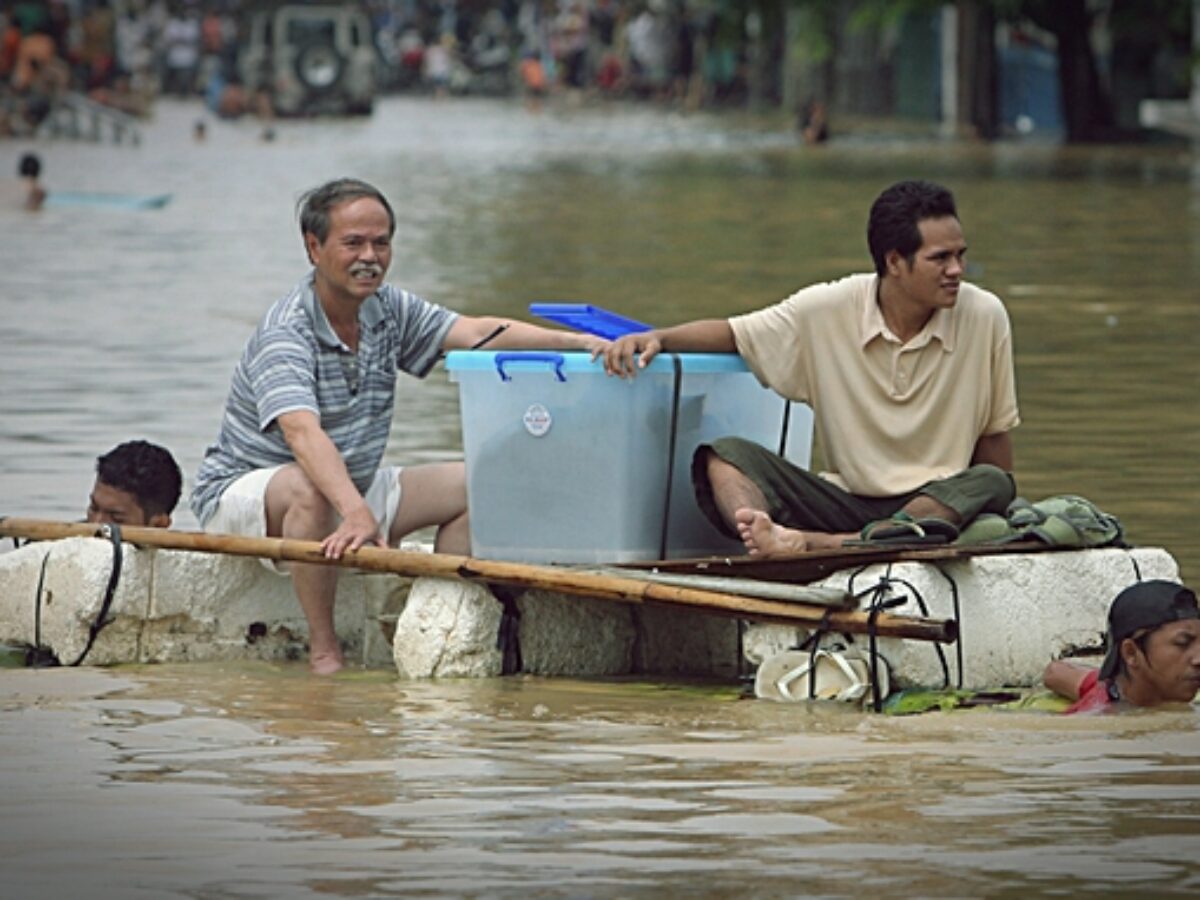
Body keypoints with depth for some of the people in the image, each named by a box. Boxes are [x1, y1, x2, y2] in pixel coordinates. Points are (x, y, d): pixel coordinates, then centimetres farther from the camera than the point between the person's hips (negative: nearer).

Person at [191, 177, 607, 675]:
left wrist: (575, 341, -30)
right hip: (242, 488, -8)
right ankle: (323, 650, -30)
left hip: (348, 485, 8)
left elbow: (476, 331, -14)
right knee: (306, 488, -40)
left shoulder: (388, 310, -1)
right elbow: (302, 433, -41)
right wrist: (357, 512, -57)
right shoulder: (285, 334, -25)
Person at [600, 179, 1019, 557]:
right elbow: (734, 334, 5)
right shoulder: (829, 311, -3)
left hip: (942, 501, -1)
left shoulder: (984, 316, -4)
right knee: (724, 456, -18)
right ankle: (774, 537, -55)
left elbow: (994, 434, 4)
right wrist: (656, 338, -12)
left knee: (991, 484, -34)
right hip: (844, 500, 1)